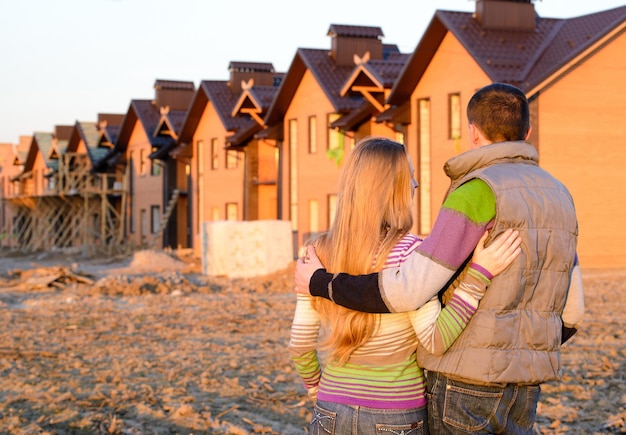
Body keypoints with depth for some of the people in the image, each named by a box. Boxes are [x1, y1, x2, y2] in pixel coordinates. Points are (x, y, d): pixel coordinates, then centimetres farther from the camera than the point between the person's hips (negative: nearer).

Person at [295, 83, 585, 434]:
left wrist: (321, 283, -6)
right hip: (522, 392, 8)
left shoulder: (479, 193, -14)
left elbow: (407, 291, -20)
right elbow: (569, 313, 15)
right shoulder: (558, 197, 12)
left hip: (465, 387, -7)